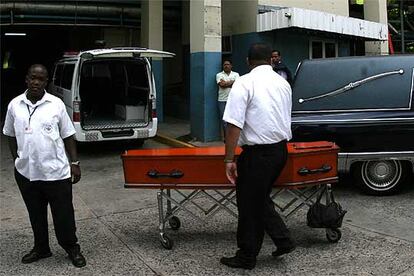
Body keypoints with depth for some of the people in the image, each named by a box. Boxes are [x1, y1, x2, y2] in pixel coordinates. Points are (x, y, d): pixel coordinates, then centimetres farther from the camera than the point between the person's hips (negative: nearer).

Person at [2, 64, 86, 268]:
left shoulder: (56, 104, -3)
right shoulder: (15, 105, 3)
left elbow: (68, 136, 1)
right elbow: (10, 135, 14)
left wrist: (74, 163, -3)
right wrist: (17, 159, 7)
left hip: (57, 172, -2)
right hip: (26, 173, 2)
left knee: (64, 213, 6)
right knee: (36, 214, 16)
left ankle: (72, 249, 24)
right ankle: (41, 248, 34)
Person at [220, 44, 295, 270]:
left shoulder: (244, 83, -12)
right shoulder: (283, 83, 9)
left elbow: (234, 125, -19)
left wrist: (229, 159, -15)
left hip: (258, 152, -7)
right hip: (281, 149, 7)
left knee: (249, 205, 6)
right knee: (261, 199, 23)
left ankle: (246, 257, 19)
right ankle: (283, 240, 22)